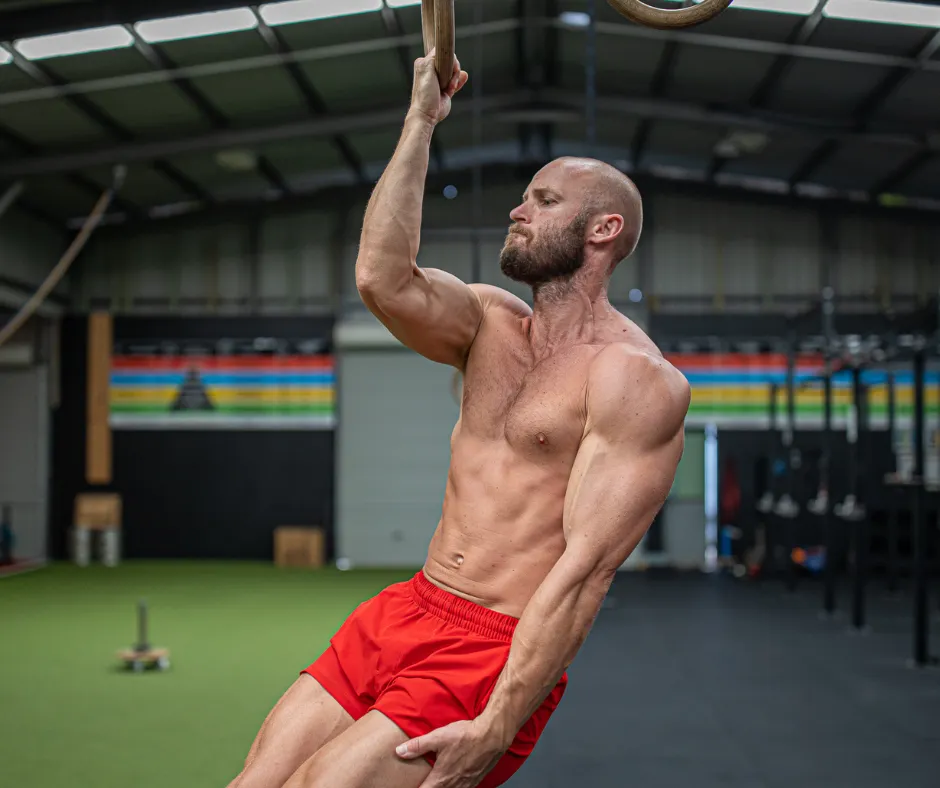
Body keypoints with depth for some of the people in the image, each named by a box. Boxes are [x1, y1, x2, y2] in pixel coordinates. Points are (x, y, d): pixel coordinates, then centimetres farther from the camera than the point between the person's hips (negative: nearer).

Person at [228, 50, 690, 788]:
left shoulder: (635, 377, -11)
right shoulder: (492, 324, 11)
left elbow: (588, 567, -18)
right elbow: (382, 278, -10)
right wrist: (421, 121, -3)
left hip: (494, 654, -6)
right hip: (399, 613, 7)